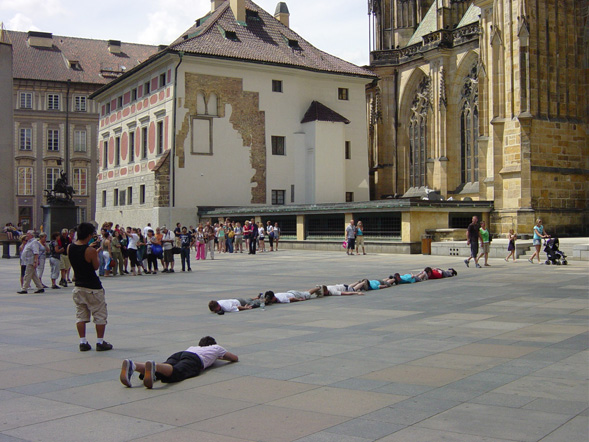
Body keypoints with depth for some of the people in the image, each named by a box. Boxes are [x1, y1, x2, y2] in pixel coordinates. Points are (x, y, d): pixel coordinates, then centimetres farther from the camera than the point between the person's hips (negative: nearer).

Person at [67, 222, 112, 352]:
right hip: (93, 288, -6)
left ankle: (83, 342, 10)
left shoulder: (69, 248, -2)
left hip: (78, 286, 6)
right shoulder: (90, 251, -20)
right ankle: (100, 342, 8)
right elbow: (96, 267, -8)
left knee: (80, 315, 11)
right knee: (100, 315, 5)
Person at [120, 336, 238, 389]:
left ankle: (132, 365, -54)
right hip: (195, 359, -5)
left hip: (177, 354, 5)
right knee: (176, 372, -35)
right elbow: (235, 358, 52)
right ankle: (154, 366, -68)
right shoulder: (216, 348, 42)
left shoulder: (193, 347, 50)